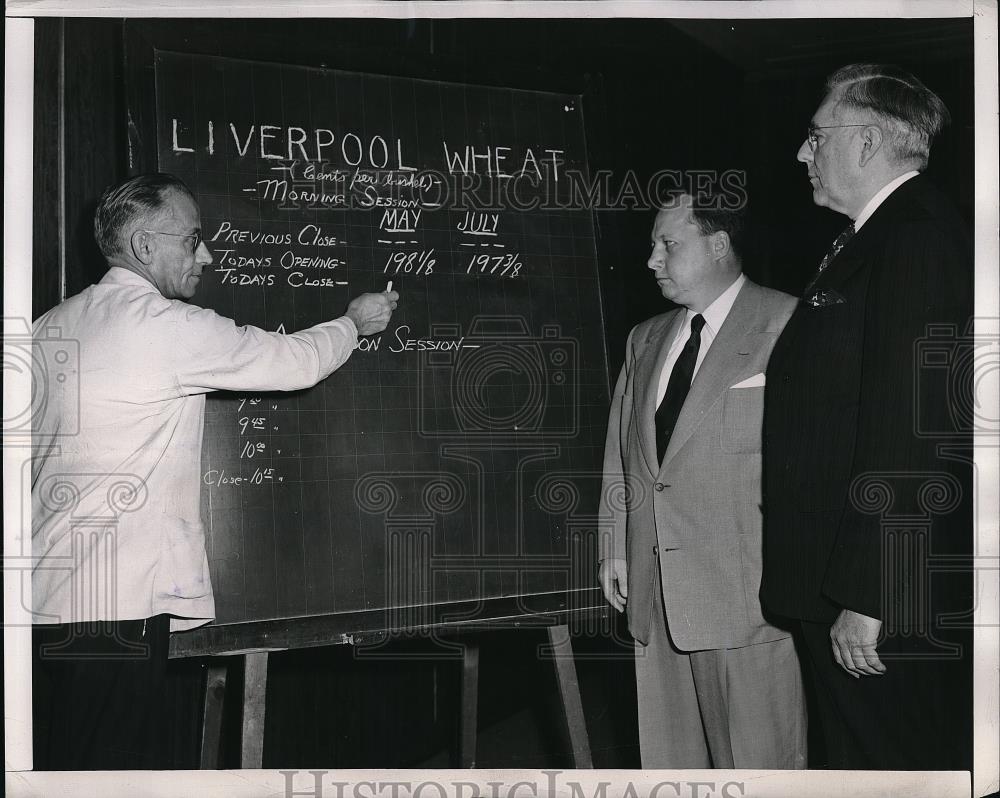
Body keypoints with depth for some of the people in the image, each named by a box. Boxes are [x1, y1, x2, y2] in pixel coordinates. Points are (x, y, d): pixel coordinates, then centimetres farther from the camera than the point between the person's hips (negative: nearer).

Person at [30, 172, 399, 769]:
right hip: (115, 605, -8)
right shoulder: (169, 326, -10)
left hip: (46, 596, 9)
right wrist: (354, 322, 18)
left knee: (57, 768, 13)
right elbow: (294, 362, -1)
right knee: (115, 767, -3)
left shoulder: (49, 327, 14)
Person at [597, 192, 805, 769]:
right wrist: (616, 546, 13)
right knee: (668, 755, 11)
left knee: (757, 763, -1)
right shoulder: (645, 339, 19)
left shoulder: (787, 324, -4)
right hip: (657, 591, 6)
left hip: (749, 590, -6)